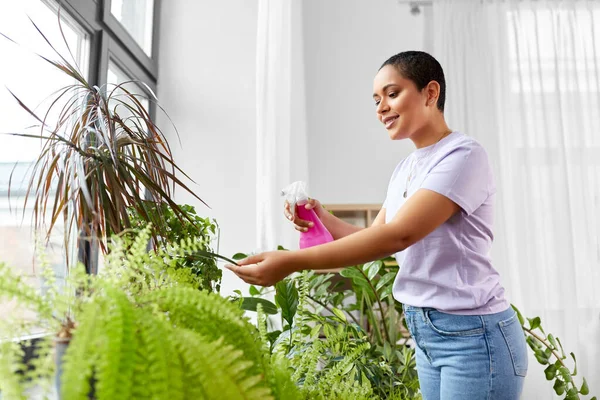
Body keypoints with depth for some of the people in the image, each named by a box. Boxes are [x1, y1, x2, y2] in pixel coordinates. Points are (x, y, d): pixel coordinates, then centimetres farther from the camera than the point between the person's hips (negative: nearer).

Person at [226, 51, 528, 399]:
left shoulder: (464, 155, -15)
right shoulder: (405, 168, 10)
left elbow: (398, 235, -25)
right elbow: (376, 240, 10)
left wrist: (292, 262, -29)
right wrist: (323, 220, -9)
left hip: (473, 336, -7)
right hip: (426, 332, 7)